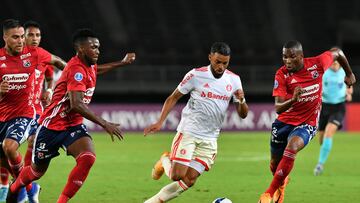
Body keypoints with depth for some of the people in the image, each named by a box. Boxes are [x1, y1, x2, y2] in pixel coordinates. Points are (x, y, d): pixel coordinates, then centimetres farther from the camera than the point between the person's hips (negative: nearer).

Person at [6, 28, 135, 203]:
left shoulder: (88, 66, 5)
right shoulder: (76, 69, -24)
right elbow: (76, 105, -36)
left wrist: (122, 63, 31)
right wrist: (104, 124, -38)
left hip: (74, 125, 7)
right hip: (52, 125, -7)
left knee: (88, 158, -21)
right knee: (37, 170, 10)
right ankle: (13, 189, 43)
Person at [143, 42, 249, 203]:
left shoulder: (234, 80, 2)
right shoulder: (196, 75, -9)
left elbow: (243, 114, 5)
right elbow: (173, 98, 1)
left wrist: (242, 101, -18)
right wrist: (160, 122, -9)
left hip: (209, 139, 3)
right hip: (188, 133, -3)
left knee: (189, 179, -6)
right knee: (177, 176, -12)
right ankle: (165, 161, 23)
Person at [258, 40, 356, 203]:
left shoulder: (316, 64, -15)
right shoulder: (282, 74, -17)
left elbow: (337, 53, 7)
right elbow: (278, 108, -24)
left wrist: (349, 74, 19)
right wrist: (293, 100, -44)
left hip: (307, 124, -2)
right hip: (284, 122, 2)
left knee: (292, 147, -32)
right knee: (275, 163, 13)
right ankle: (282, 183, 52)